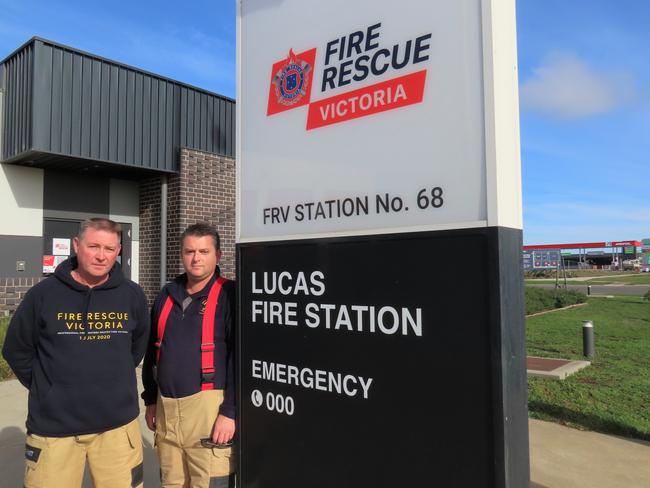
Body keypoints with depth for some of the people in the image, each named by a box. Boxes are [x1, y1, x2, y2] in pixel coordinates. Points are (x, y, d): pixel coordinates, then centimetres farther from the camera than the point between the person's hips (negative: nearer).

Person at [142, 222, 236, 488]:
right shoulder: (167, 294, 11)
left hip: (208, 406, -6)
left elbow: (239, 357, -13)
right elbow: (152, 351, 18)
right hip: (167, 407, 6)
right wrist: (151, 400, 17)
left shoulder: (229, 295, -8)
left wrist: (230, 411, -16)